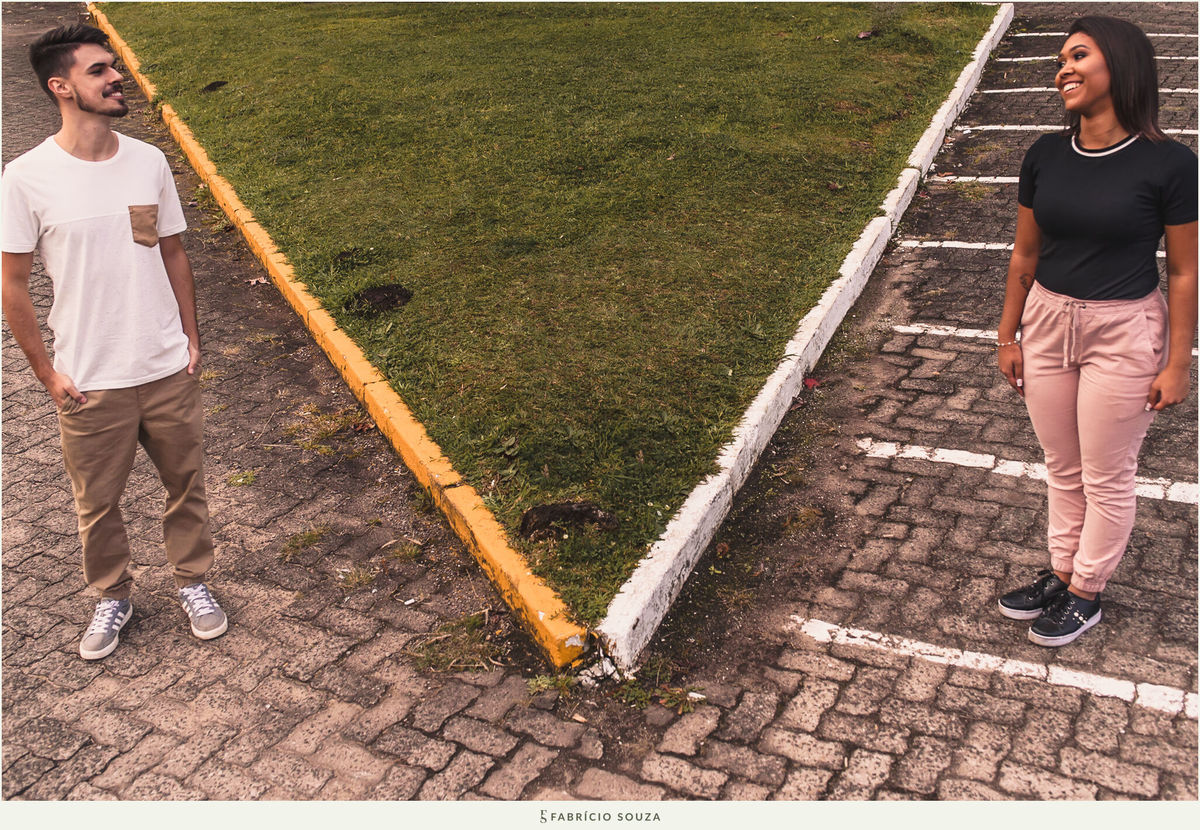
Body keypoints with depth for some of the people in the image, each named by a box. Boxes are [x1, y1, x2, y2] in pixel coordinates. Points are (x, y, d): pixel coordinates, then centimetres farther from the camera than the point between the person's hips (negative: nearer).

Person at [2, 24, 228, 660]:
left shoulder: (149, 161, -1)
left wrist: (190, 337, 7)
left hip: (169, 371, 3)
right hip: (91, 384, -2)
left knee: (186, 484, 16)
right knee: (97, 504, 14)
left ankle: (192, 582, 38)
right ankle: (112, 598, 38)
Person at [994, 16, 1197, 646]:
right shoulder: (1045, 156, -2)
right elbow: (1025, 255, 6)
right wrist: (1007, 337, 8)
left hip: (1123, 335, -4)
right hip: (1046, 322, 4)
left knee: (1106, 477, 11)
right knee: (1062, 469, 18)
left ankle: (1087, 595, 29)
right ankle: (1061, 574, 36)